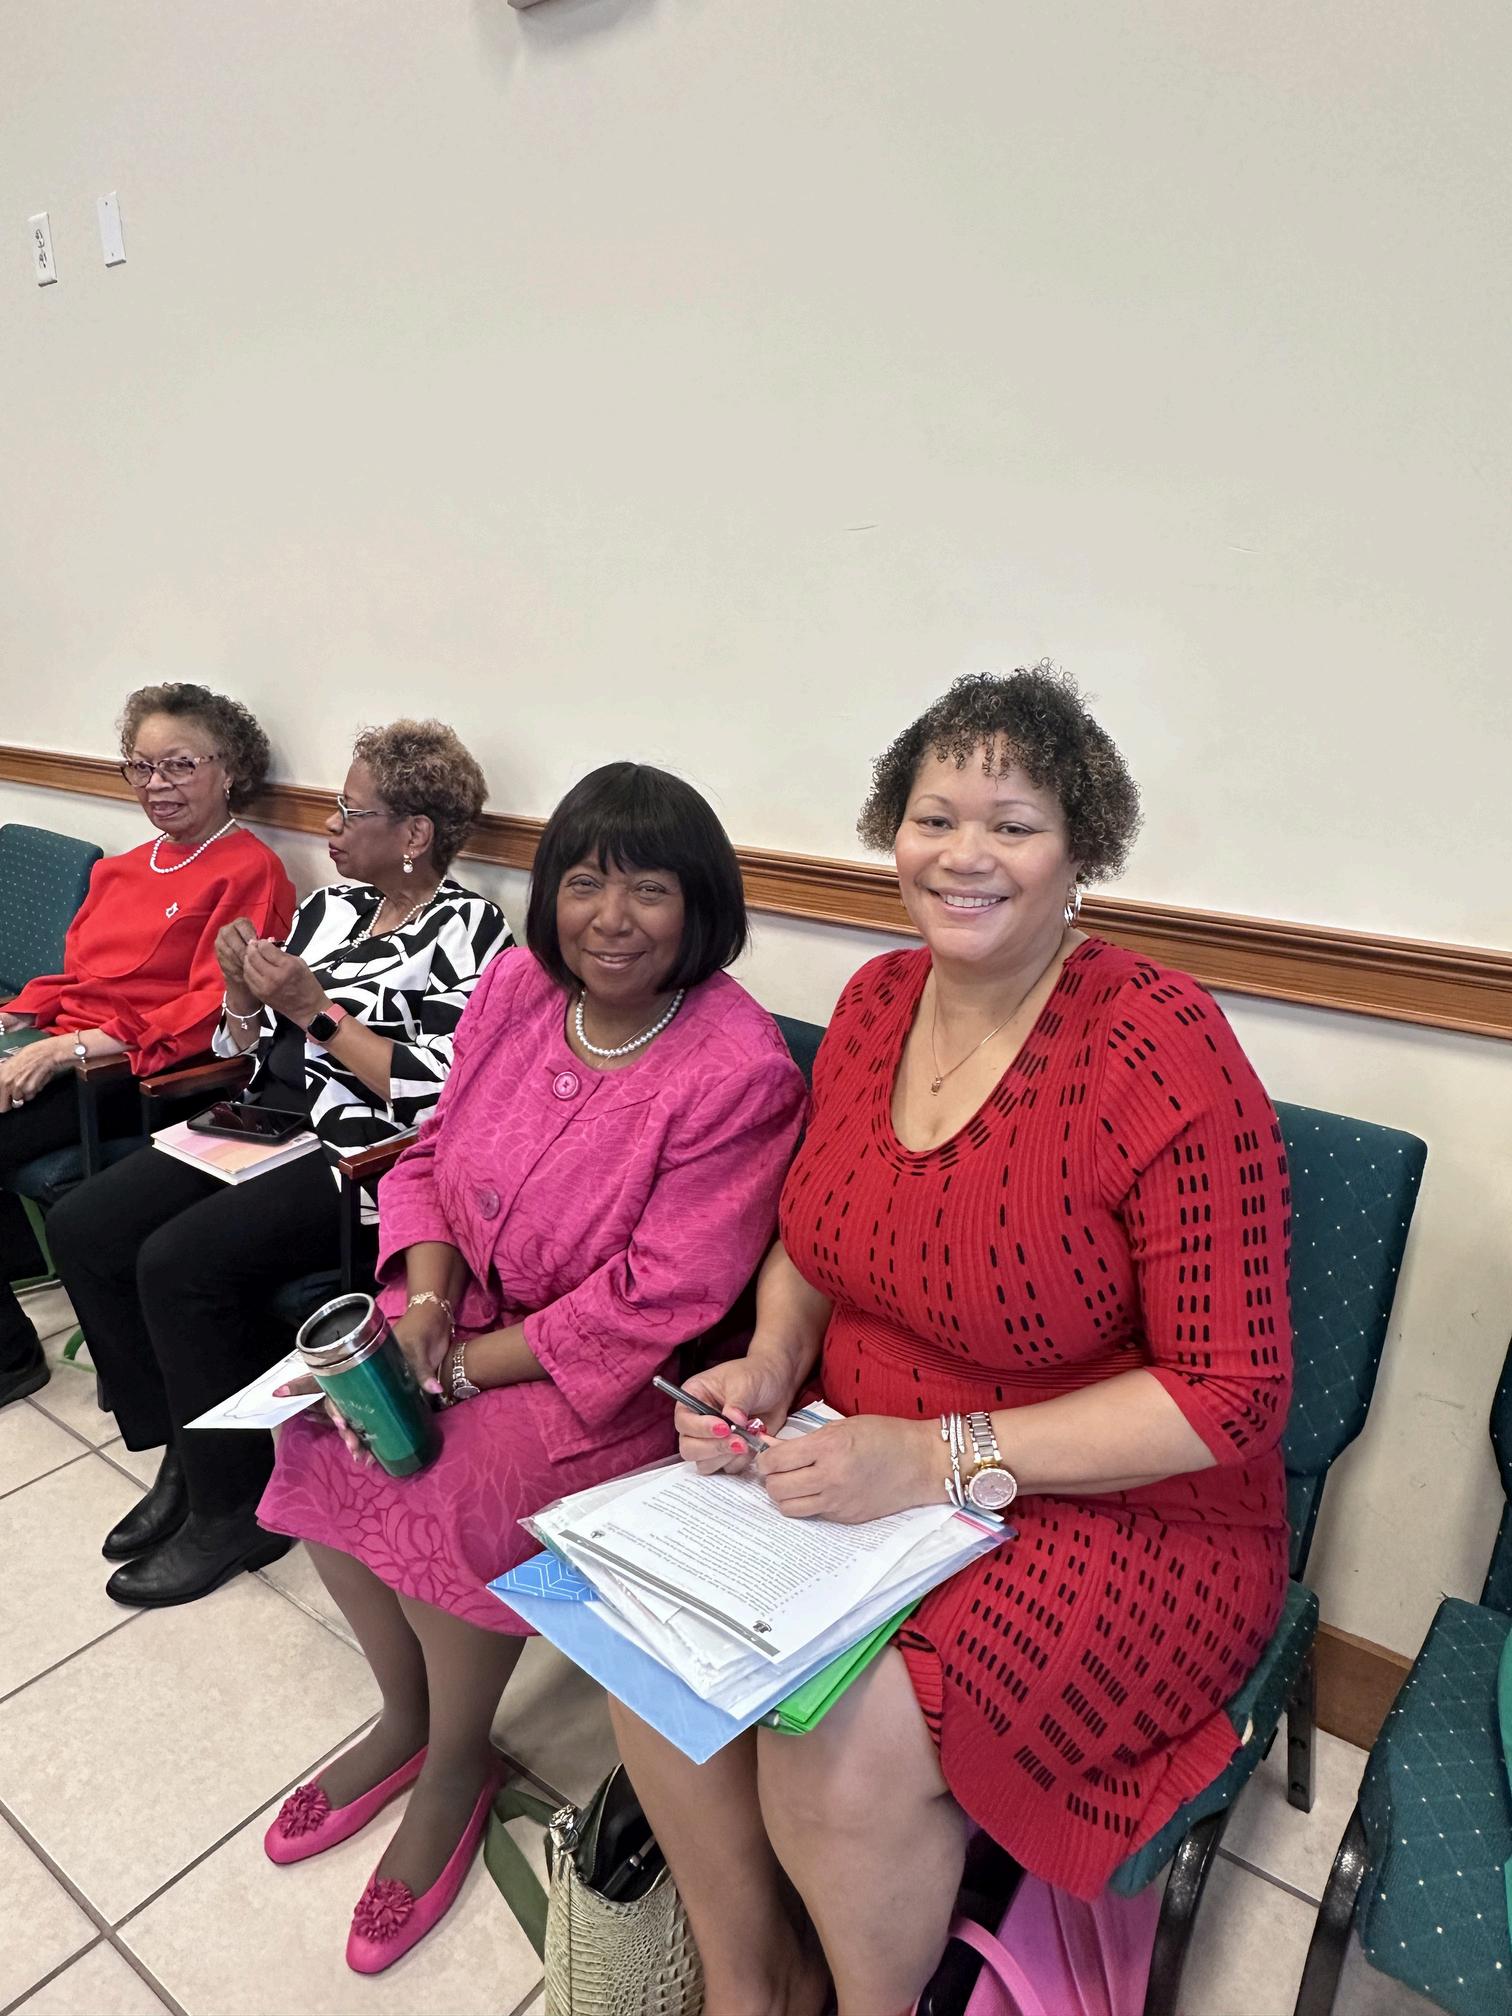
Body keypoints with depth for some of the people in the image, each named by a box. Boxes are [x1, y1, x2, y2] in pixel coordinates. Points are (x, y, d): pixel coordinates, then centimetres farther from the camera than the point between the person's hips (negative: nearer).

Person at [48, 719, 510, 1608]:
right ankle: (184, 1454, 10)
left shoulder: (468, 932, -10)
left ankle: (234, 1508, -1)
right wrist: (245, 994, -4)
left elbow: (436, 1095, -20)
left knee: (179, 1262, -24)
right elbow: (252, 1046, 18)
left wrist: (315, 1009, -17)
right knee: (84, 1226, -5)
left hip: (365, 1160, -8)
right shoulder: (330, 906, 13)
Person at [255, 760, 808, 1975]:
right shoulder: (518, 987, -4)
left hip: (619, 1372, -6)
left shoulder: (739, 1070, -23)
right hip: (470, 1308, 7)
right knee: (322, 1433, -8)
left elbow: (657, 1301, -23)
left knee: (456, 1492, -24)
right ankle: (403, 1714, 22)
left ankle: (456, 1763, 12)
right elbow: (433, 1157, 7)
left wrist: (469, 1368, -20)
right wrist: (425, 1293, -10)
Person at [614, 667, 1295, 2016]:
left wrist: (939, 1459, -23)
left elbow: (1228, 1395, -18)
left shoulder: (1163, 1051, -20)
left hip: (1120, 1514, -5)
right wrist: (770, 1362, -7)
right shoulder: (877, 1003, 0)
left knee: (843, 1749, -23)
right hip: (860, 1468, 6)